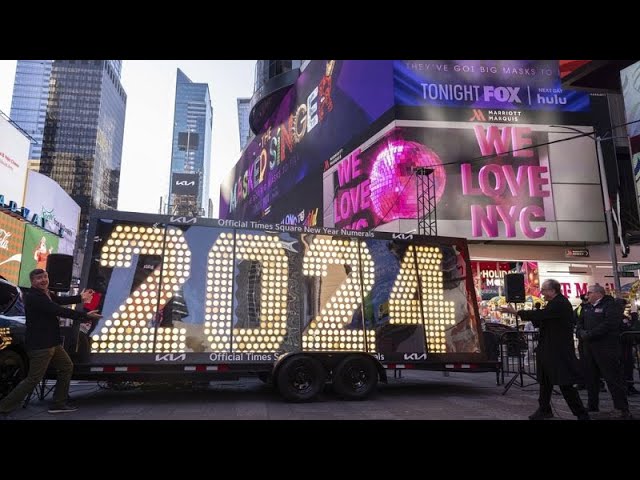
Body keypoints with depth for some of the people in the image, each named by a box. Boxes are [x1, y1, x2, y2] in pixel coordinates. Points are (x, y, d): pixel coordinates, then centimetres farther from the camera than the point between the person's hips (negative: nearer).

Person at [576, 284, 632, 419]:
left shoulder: (612, 305, -8)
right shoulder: (587, 307, 16)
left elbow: (609, 324, -20)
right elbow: (580, 322, 13)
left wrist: (589, 334, -19)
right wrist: (581, 333, -9)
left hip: (607, 348, -8)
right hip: (589, 348, 8)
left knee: (613, 379, -5)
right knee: (590, 378, 12)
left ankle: (623, 409, 3)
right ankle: (592, 406, 23)